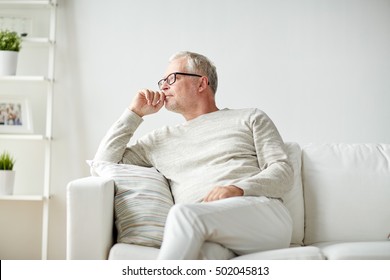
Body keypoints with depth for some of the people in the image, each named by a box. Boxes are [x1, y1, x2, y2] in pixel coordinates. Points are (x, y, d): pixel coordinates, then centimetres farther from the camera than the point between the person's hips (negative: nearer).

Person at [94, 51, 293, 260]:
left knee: (184, 213, -33)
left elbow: (283, 171, 9)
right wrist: (135, 112, 22)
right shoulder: (161, 139, 29)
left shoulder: (251, 118, 21)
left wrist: (238, 189, -11)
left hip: (262, 212, -1)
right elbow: (104, 163, 25)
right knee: (204, 252, -40)